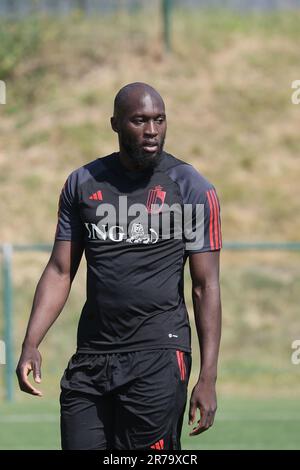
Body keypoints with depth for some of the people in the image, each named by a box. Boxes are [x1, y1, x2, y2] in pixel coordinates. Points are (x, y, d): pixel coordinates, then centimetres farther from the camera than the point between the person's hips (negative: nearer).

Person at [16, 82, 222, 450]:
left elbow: (205, 286, -1)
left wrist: (208, 377, -7)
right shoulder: (83, 183, 9)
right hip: (91, 356, 4)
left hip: (158, 354, -4)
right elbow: (60, 271, 12)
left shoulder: (192, 189, -1)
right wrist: (30, 344, -1)